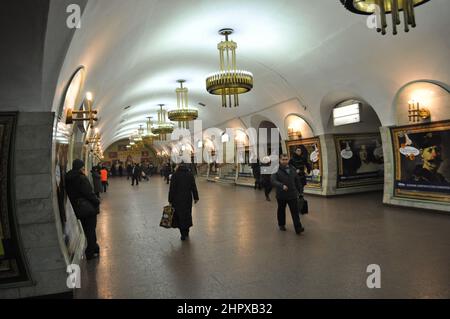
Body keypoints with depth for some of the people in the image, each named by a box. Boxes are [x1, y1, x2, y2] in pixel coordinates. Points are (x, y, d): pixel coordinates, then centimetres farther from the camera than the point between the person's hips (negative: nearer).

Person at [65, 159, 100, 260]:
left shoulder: (68, 180, 4)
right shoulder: (82, 179, -22)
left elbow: (71, 195, 11)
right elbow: (89, 193, -26)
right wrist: (97, 202, -13)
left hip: (78, 209, 8)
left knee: (87, 230, 20)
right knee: (90, 230, 6)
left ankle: (93, 248, 35)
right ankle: (91, 252, 15)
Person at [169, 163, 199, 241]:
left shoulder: (175, 175, -4)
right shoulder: (190, 175, 0)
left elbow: (171, 188, -6)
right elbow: (194, 187, -2)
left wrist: (170, 200, -2)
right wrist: (196, 198, 4)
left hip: (177, 199, -2)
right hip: (188, 198, 2)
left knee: (179, 214, 5)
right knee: (187, 214, 16)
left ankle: (183, 233, 0)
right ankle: (186, 232, 24)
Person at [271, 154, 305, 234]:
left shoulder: (293, 169, 4)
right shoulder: (277, 170, -10)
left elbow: (297, 180, 13)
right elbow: (273, 180, -23)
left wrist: (300, 190, 13)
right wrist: (282, 186, -36)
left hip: (292, 194, 2)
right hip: (281, 195, -2)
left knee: (295, 211, -2)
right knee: (281, 211, 16)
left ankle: (298, 228, 1)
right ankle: (281, 225, 34)